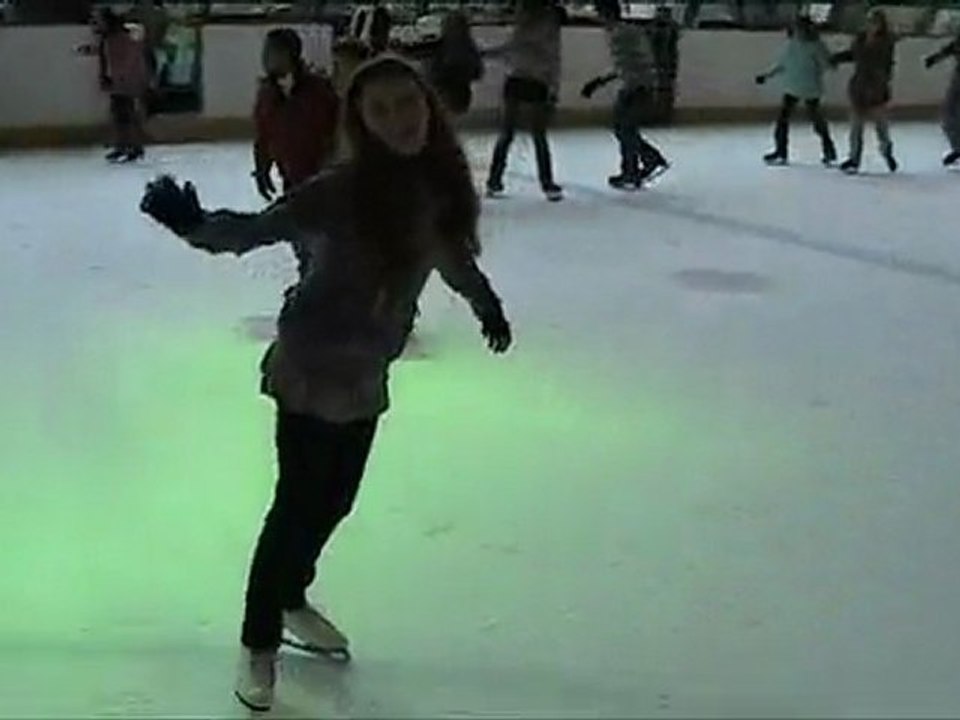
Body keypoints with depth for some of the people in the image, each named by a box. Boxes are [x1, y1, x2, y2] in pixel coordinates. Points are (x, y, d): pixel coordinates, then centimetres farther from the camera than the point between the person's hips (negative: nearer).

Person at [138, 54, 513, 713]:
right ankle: (259, 644, 21)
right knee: (299, 502, 2)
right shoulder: (344, 190, -23)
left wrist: (487, 303, 31)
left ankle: (291, 601, 45)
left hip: (367, 374, 6)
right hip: (313, 369, -6)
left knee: (336, 498, 19)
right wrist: (196, 224, -48)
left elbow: (452, 248, 15)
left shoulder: (439, 183, -5)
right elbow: (260, 228, -28)